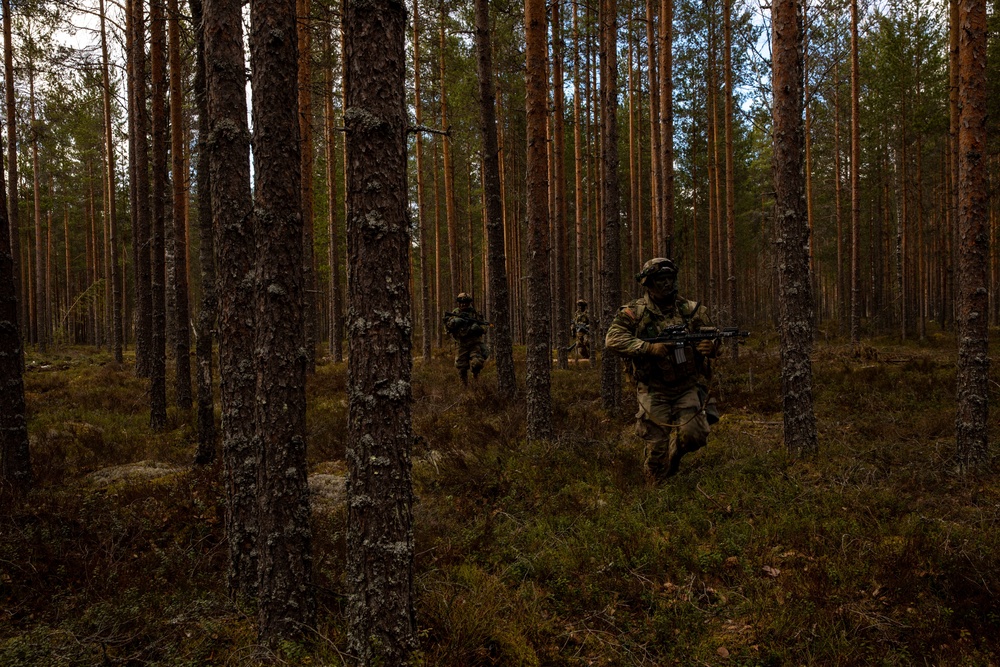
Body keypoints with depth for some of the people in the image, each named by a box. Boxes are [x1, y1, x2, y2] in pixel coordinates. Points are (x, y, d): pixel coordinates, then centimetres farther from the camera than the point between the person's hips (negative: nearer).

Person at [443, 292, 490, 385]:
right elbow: (447, 325, -5)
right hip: (462, 345, 2)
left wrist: (477, 328, -18)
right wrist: (455, 321, -23)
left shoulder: (474, 313, 3)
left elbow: (484, 328, 3)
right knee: (462, 368, 3)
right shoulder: (455, 313, 6)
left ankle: (475, 373, 15)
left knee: (477, 363, -19)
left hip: (475, 344, -2)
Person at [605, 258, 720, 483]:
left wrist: (711, 346, -19)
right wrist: (649, 348, -25)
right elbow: (613, 339, -14)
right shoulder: (634, 312, -3)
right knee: (657, 448, 0)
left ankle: (674, 456, 22)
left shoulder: (691, 309, 3)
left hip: (689, 386, 2)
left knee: (693, 435, -14)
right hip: (654, 391, -1)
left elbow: (711, 338, 7)